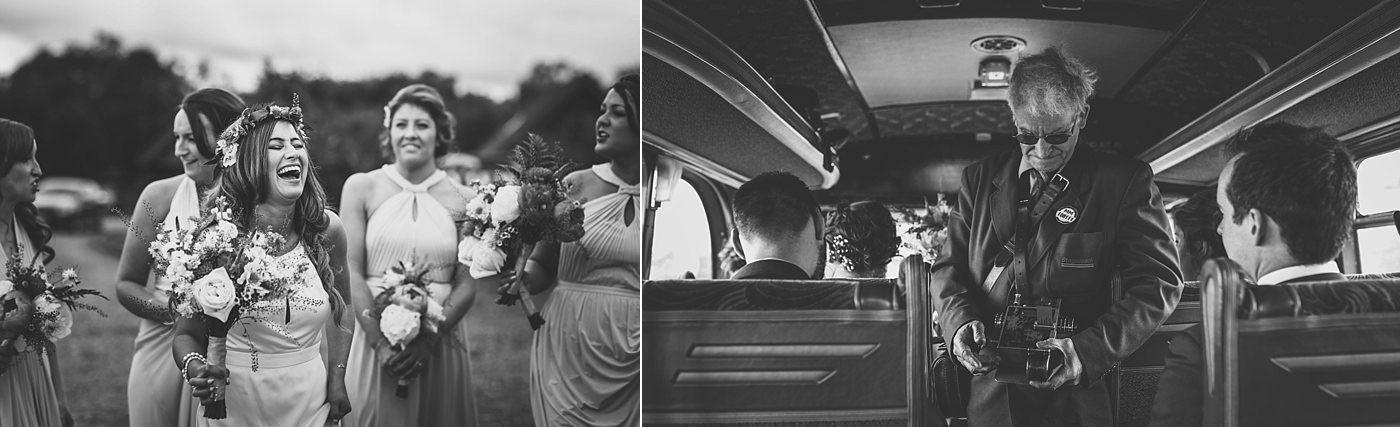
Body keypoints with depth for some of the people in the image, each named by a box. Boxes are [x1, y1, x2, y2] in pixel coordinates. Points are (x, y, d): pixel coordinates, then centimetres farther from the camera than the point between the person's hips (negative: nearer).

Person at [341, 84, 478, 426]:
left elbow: (467, 284, -1)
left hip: (442, 343, 1)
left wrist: (428, 339, -14)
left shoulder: (460, 199, 2)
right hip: (375, 338, -1)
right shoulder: (361, 187, 2)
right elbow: (352, 273, -3)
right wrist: (382, 342, -13)